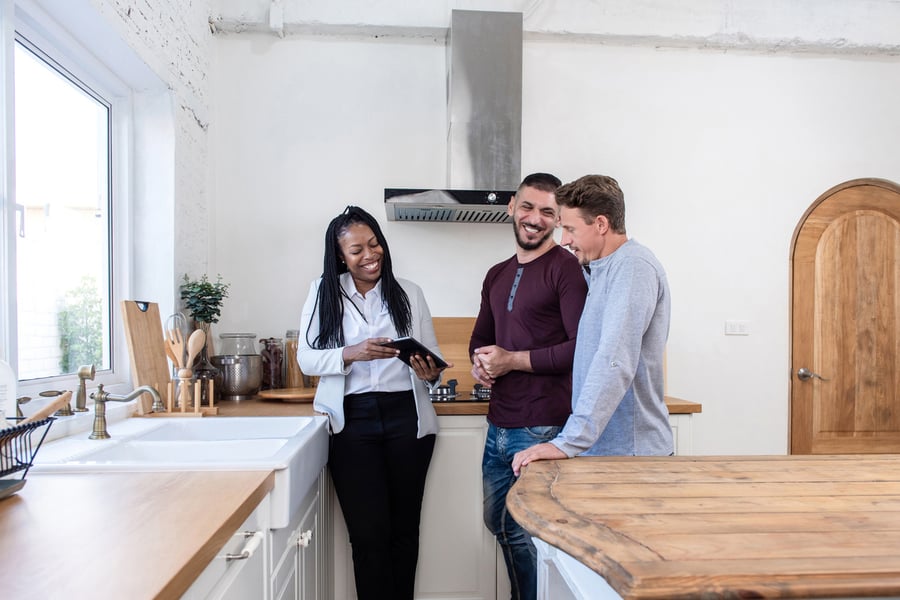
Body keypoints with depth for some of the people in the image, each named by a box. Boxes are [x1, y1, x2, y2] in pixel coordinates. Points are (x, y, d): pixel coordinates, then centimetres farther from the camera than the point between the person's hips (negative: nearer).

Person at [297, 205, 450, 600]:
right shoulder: (324, 292, 4)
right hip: (353, 422, -1)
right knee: (369, 534, 2)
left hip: (406, 417, 2)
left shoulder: (408, 293, 6)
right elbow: (306, 358, -1)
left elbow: (433, 358, 6)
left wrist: (430, 373, -17)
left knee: (404, 529, 12)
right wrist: (351, 354, -19)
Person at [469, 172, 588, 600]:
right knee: (499, 523, 20)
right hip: (498, 428, 8)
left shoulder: (566, 268, -9)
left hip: (542, 431, -7)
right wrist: (479, 362, 0)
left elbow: (583, 347, -16)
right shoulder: (497, 276, 14)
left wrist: (513, 360, -14)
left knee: (526, 531, 3)